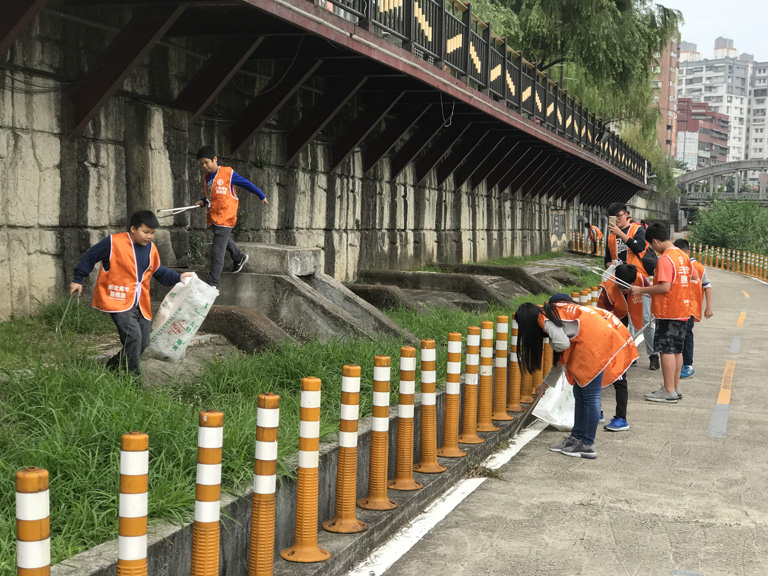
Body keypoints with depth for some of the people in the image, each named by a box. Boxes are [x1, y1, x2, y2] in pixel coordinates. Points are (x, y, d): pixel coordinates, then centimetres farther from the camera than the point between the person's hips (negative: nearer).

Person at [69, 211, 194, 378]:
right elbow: (90, 257, -1)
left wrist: (178, 277, 4)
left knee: (143, 342, 6)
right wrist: (77, 280, 2)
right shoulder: (114, 243, -11)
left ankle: (112, 367, 27)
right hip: (118, 301, -7)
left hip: (140, 304, 7)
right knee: (133, 337, -21)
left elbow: (159, 272, 19)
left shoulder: (151, 248, 7)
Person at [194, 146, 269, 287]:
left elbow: (246, 184, 1)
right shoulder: (206, 177, 11)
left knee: (217, 252, -11)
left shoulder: (228, 173, -8)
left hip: (225, 218, -7)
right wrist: (203, 201, 4)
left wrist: (261, 196, 8)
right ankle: (239, 258, 56)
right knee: (225, 241, 29)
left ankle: (213, 285, -8)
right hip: (213, 218, 7)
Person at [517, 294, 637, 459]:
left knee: (590, 396, -5)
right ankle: (577, 437, 25)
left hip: (595, 341, -10)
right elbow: (562, 357, 32)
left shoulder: (544, 319, -4)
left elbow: (562, 343, -21)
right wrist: (546, 383, 42)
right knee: (580, 392, 17)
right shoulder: (554, 313, 25)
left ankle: (587, 445, 0)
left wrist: (553, 346, 5)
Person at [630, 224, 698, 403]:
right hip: (683, 309, 9)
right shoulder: (682, 255, 10)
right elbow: (694, 276, 24)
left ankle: (669, 392, -4)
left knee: (667, 350, -5)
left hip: (668, 312, -9)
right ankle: (675, 388, 21)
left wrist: (641, 290, -15)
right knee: (677, 350, 14)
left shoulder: (665, 259, -17)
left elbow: (665, 287, -23)